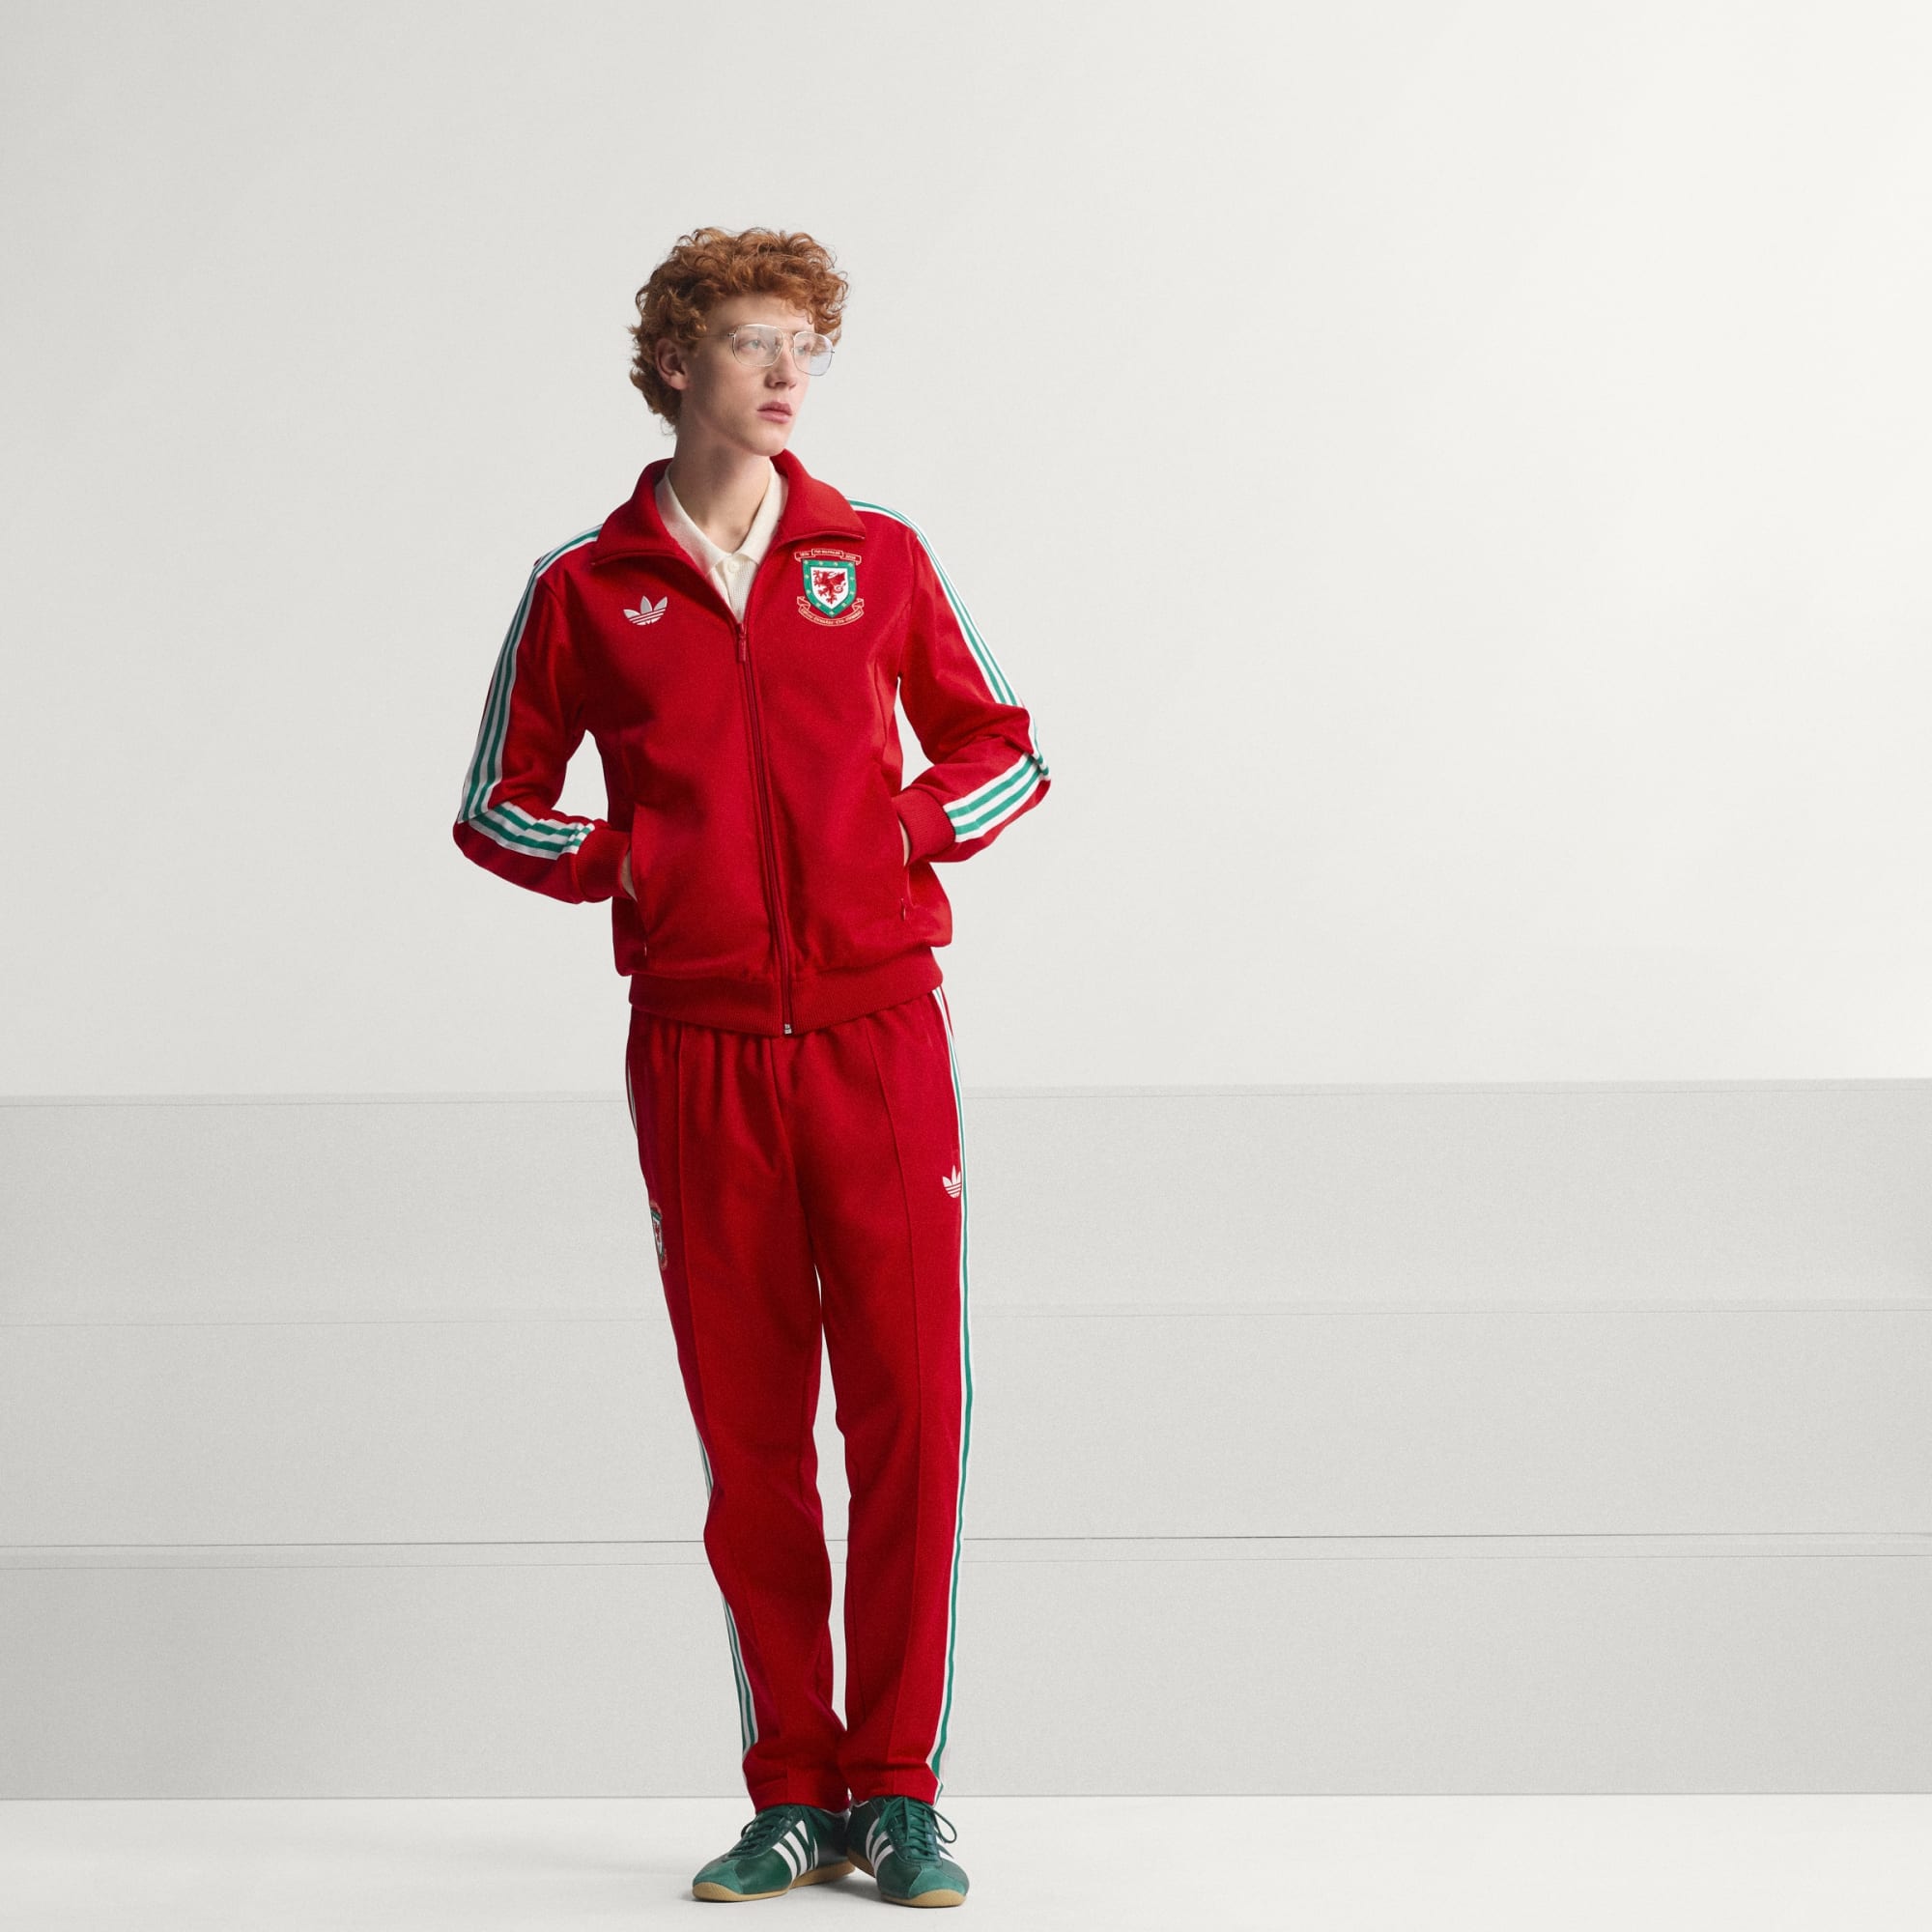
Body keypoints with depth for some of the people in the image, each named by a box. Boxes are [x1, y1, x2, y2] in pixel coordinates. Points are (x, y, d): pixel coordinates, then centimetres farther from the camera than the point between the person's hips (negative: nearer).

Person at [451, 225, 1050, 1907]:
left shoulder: (879, 557, 8)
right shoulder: (585, 589, 6)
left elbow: (1005, 751, 16)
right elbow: (498, 809, 13)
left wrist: (907, 826, -3)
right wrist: (633, 862, -3)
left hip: (877, 1026, 0)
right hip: (697, 1047, 0)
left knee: (911, 1403, -5)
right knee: (747, 1430, 3)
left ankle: (898, 1789, 4)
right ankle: (792, 1798, 12)